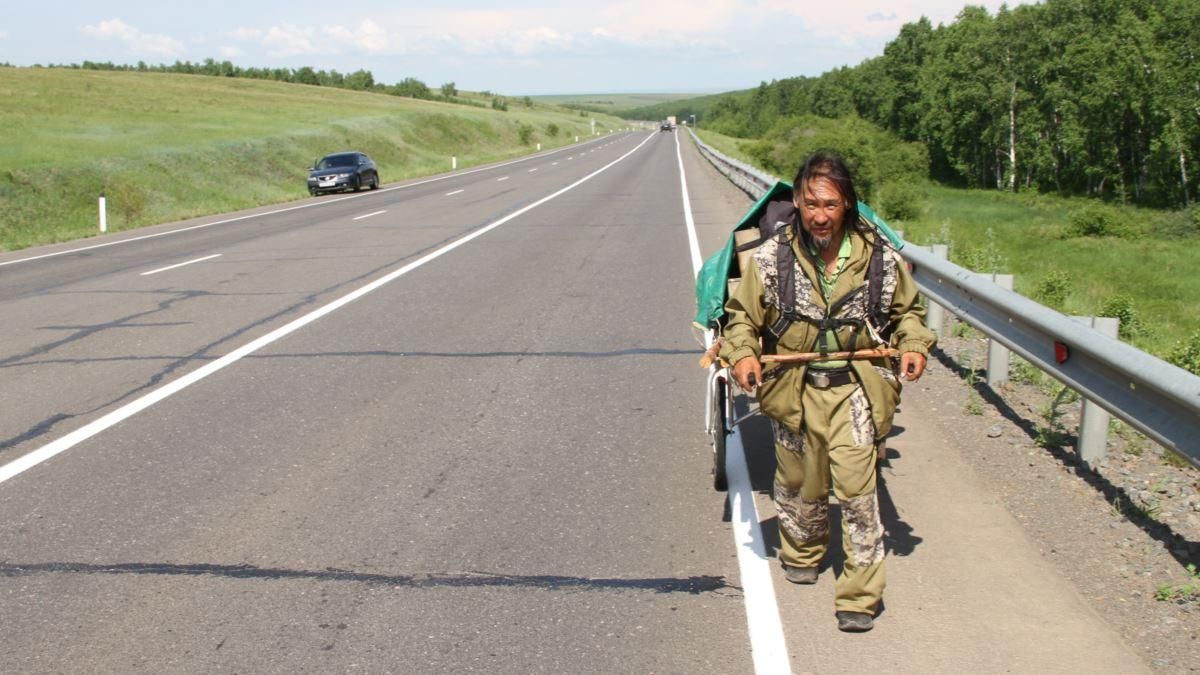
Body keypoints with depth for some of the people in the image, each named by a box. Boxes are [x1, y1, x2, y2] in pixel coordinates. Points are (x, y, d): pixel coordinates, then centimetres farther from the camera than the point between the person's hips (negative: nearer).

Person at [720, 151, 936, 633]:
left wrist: (914, 344, -7)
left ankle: (860, 595, 3)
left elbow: (907, 309, 12)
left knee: (857, 488, -8)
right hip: (794, 389, 1)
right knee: (800, 484, 17)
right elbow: (742, 316, 2)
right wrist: (742, 354, -17)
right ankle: (801, 553, 47)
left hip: (855, 389, -1)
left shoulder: (880, 256, -5)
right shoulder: (771, 257, -8)